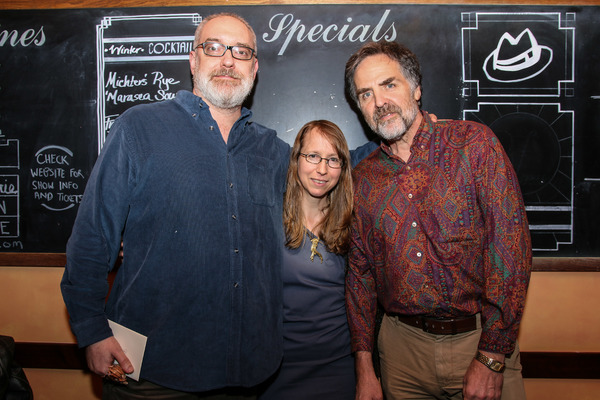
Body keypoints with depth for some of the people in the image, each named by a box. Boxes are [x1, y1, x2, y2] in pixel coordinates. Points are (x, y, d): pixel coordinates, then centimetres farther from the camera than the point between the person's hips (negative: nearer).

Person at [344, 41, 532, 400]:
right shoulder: (364, 178, 3)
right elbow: (360, 270, 6)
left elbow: (511, 245, -12)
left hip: (479, 339, -2)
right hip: (403, 346, 3)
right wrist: (365, 368, 2)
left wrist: (491, 358, -15)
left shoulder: (474, 144, -8)